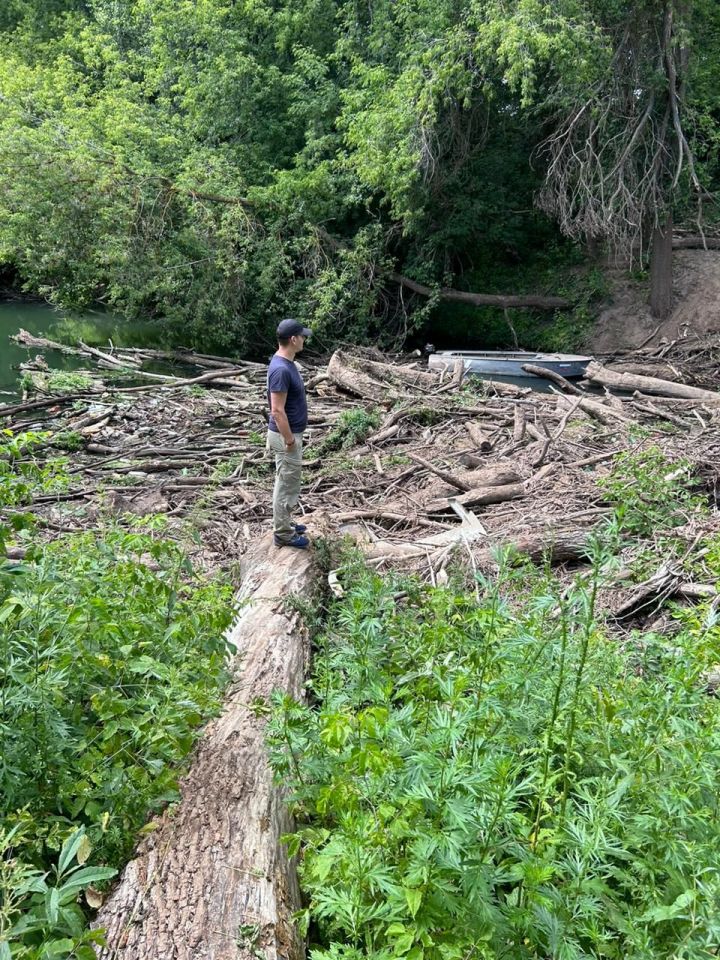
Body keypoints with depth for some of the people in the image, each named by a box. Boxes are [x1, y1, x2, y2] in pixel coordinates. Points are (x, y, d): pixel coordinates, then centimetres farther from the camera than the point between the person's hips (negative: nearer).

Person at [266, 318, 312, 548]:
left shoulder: (286, 363, 6)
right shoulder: (281, 369, -26)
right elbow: (277, 411, -26)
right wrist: (289, 440, -20)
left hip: (291, 433, 10)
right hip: (286, 436, -10)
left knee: (287, 482, 20)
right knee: (286, 484, 1)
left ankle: (284, 523, 34)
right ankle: (283, 534, 12)